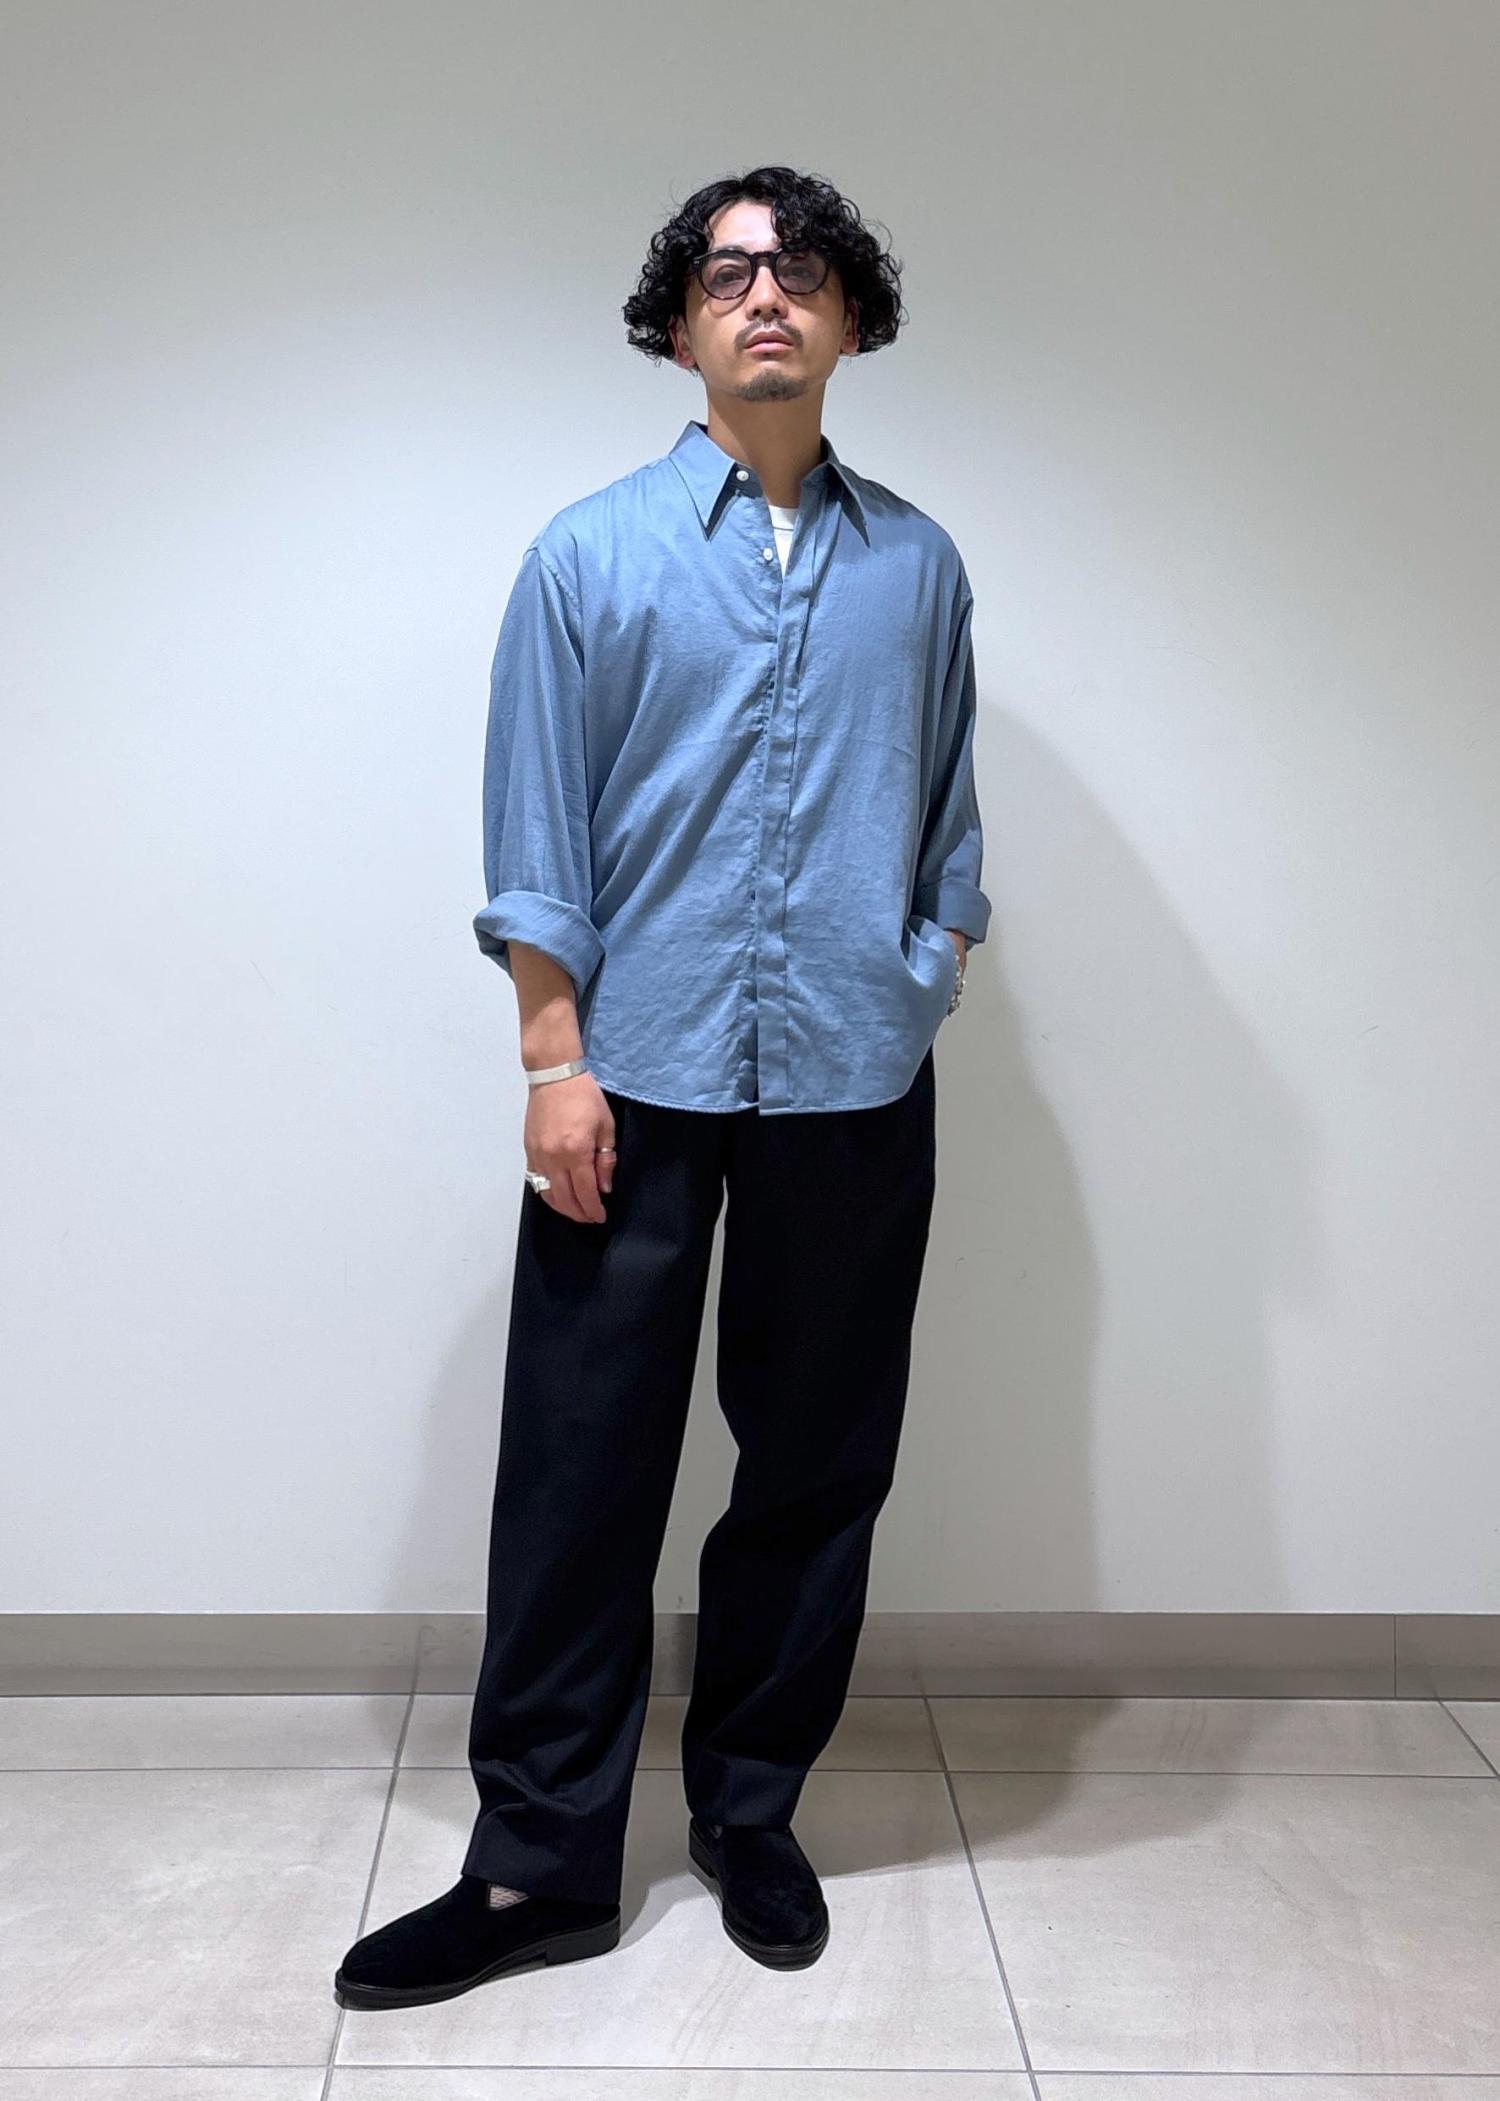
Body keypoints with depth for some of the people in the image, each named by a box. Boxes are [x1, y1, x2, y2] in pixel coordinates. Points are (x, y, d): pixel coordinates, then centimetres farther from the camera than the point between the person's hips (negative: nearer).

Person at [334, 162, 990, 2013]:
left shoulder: (918, 565, 9)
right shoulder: (589, 555, 3)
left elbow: (948, 817, 14)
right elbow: (537, 830, -1)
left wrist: (926, 992, 7)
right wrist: (553, 1061, -7)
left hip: (853, 1092, 2)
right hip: (640, 1081, -2)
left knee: (817, 1464, 10)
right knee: (581, 1468, 2)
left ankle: (750, 1812, 28)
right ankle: (540, 1861, 15)